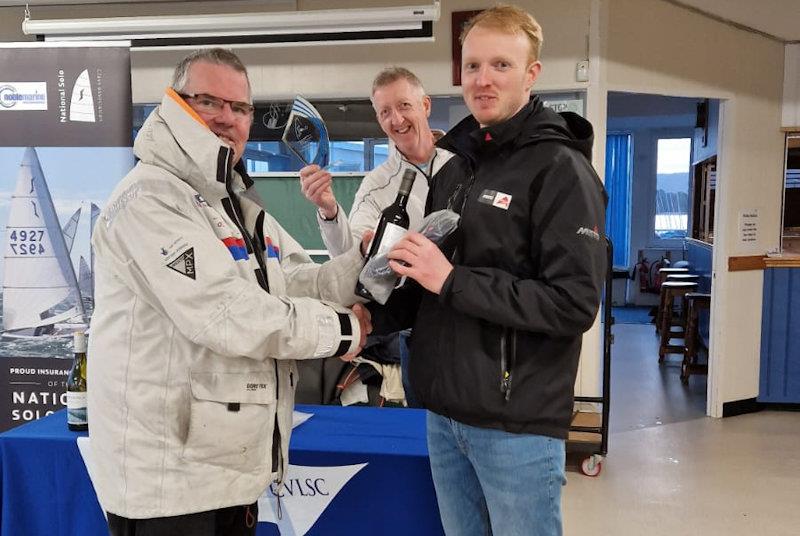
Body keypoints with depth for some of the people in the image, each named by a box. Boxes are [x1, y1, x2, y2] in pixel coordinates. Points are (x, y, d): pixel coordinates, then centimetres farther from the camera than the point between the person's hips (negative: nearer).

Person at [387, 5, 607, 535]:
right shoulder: (454, 169, 12)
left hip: (518, 423, -6)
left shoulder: (561, 169, -10)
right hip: (445, 412, 7)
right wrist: (397, 261, 0)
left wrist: (453, 280, -20)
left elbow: (575, 304, -19)